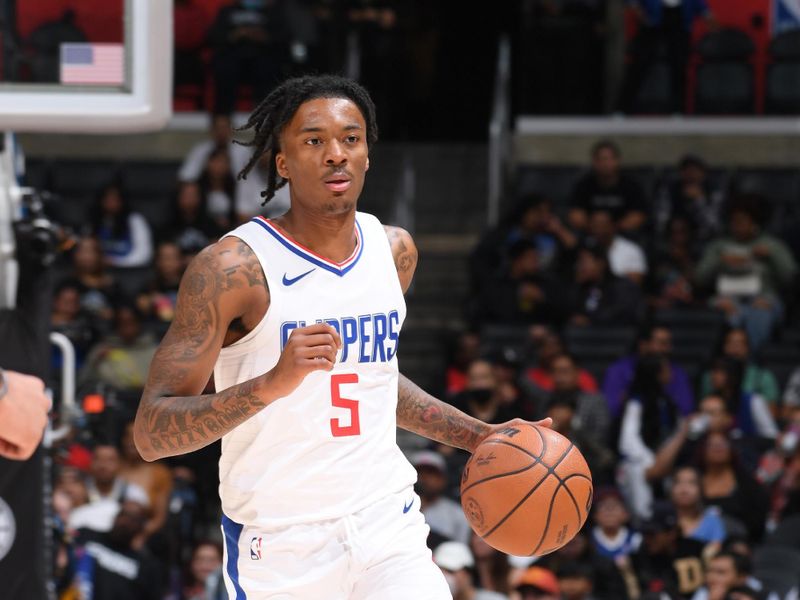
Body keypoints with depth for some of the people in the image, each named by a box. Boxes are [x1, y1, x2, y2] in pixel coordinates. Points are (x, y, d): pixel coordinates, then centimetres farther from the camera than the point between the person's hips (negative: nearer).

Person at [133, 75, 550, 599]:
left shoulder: (395, 250, 6)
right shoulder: (232, 268, -14)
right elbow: (150, 432, -19)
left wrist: (478, 436, 17)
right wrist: (272, 383, -32)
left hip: (388, 522, 4)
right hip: (280, 542, -4)